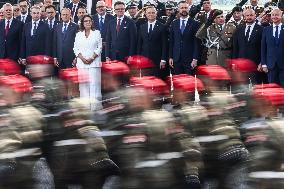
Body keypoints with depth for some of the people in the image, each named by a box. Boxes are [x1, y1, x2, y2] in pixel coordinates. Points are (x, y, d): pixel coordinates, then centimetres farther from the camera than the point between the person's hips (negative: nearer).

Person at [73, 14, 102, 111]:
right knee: (83, 84, -2)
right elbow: (76, 48, 9)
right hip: (82, 63, 2)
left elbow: (99, 47, 3)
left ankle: (95, 105, -8)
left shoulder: (96, 33, 8)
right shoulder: (78, 34, 13)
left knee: (94, 83, -8)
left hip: (94, 62, -2)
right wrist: (82, 58, -7)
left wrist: (92, 58, -9)